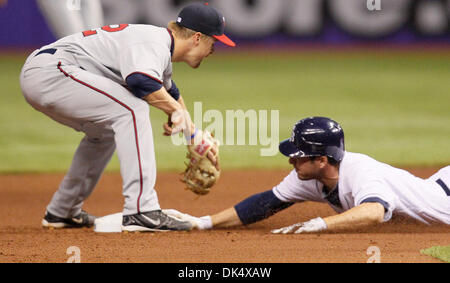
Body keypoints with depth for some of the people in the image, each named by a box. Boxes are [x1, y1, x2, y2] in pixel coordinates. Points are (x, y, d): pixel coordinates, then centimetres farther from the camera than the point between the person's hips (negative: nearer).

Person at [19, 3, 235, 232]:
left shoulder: (162, 48, 20)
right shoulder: (154, 42, -13)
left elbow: (169, 91, 39)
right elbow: (141, 80, -34)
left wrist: (197, 138, 39)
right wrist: (175, 109, -19)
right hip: (47, 71, -11)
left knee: (105, 131, 27)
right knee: (132, 108, -18)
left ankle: (60, 213, 35)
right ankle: (141, 212, -22)